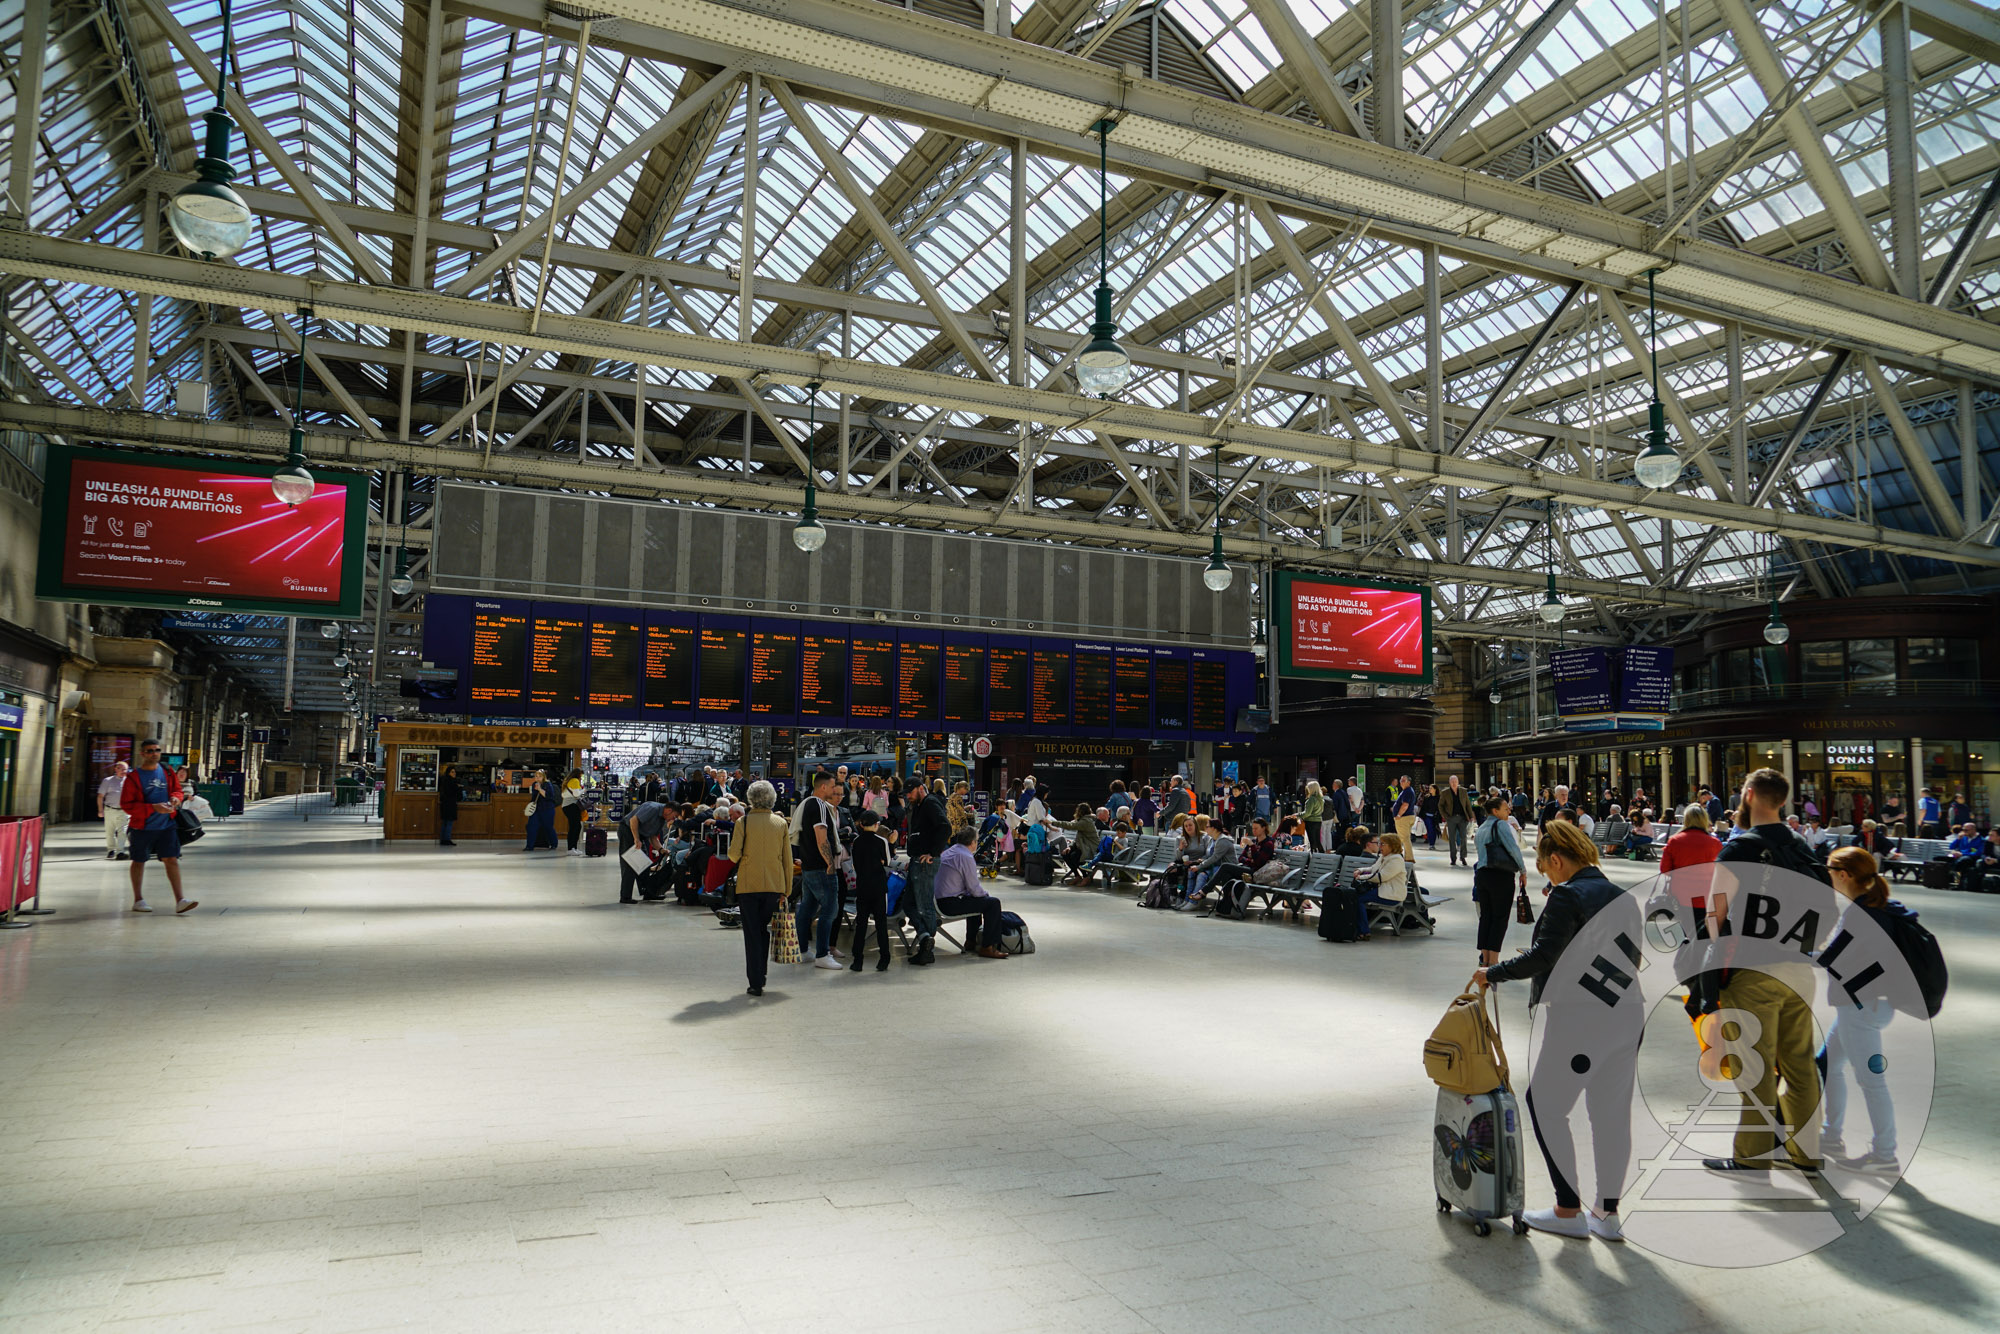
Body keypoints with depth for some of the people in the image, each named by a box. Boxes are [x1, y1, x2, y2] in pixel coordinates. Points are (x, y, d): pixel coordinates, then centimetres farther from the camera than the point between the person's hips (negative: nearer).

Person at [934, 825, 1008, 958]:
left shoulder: (947, 852, 14)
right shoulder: (966, 857, -15)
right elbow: (974, 889, -13)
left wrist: (982, 892, 20)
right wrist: (986, 893, 8)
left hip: (939, 901, 10)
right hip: (950, 904, -10)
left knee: (976, 900, 33)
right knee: (993, 903, -6)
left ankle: (971, 941, 39)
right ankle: (987, 948, -4)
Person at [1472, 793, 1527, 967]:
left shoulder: (1480, 830, 19)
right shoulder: (1502, 824, -5)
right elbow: (1513, 847, -13)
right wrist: (1523, 871, -6)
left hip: (1482, 874, 7)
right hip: (1501, 875, -7)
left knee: (1486, 915, 10)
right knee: (1500, 917, -2)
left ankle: (1485, 958, 13)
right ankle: (1493, 961, -4)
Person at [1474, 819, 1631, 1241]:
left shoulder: (1568, 895, -13)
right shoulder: (1620, 896, 11)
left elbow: (1543, 956, -19)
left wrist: (1492, 973, -10)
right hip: (1627, 1016, 8)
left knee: (1545, 1106, 5)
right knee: (1613, 1113, 14)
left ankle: (1569, 1211, 9)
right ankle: (1608, 1213, 21)